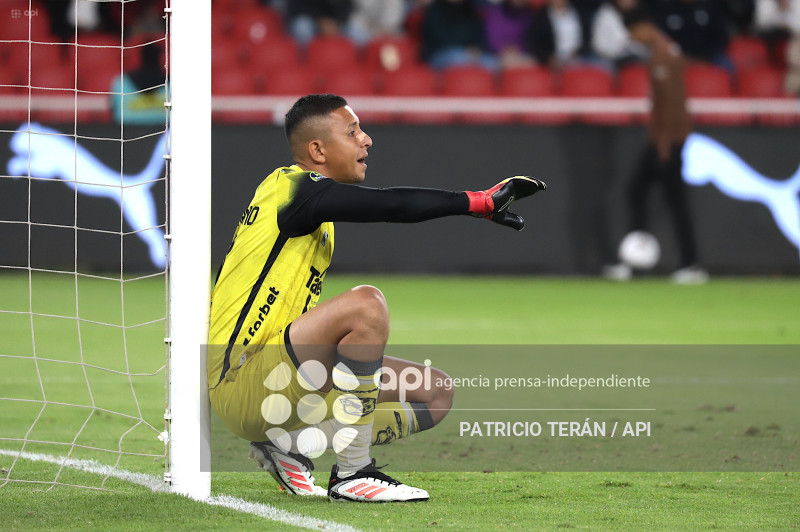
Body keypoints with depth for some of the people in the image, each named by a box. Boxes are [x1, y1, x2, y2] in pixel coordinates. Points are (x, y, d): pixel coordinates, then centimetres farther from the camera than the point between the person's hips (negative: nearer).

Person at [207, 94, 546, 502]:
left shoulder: (304, 194, 19)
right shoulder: (291, 187, -11)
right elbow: (391, 205, -23)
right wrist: (478, 202, -21)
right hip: (239, 385, -10)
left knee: (435, 393, 6)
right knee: (365, 303, -32)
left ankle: (290, 446, 3)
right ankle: (352, 475, -25)